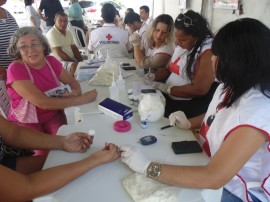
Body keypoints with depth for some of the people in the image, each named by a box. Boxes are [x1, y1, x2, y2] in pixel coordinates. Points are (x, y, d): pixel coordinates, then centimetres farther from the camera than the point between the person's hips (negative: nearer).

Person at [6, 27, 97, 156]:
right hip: (26, 122, -3)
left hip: (54, 115, 4)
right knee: (44, 153, -24)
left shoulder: (50, 61, -5)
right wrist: (83, 99, -28)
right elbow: (42, 103, -28)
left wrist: (76, 92, -19)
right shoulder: (16, 69, -20)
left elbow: (71, 81, 7)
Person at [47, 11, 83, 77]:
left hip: (72, 60, 8)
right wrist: (75, 62, -19)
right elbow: (60, 53, -18)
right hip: (59, 62, -8)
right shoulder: (51, 33, -12)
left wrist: (81, 61, -5)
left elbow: (74, 48, 11)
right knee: (74, 66, -33)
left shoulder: (68, 32, 13)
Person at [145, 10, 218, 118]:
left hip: (190, 106, -8)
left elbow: (199, 89, -22)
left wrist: (167, 88, -18)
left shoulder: (208, 52, -17)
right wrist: (153, 76, -1)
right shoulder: (181, 46, 9)